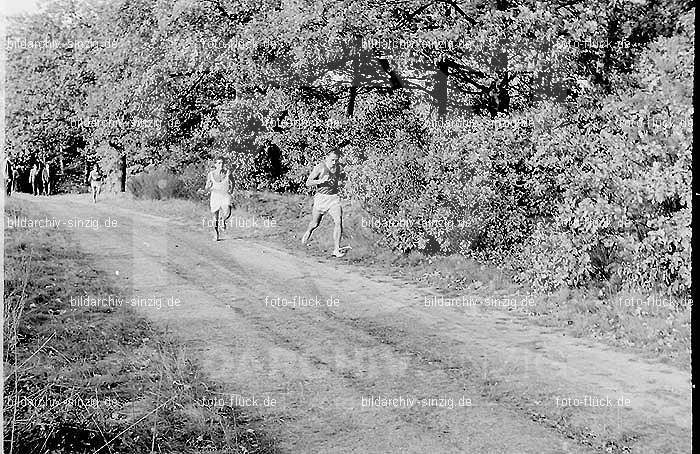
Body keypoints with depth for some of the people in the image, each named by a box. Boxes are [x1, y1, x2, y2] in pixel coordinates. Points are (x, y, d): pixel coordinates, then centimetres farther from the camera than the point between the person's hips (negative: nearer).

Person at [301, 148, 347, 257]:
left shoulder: (337, 167, 4)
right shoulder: (320, 167, -11)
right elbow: (308, 183, -12)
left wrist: (342, 176, 2)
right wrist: (320, 181, -28)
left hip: (334, 197, 3)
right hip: (321, 198, -3)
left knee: (338, 221, -15)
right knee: (315, 224, 8)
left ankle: (336, 250, -13)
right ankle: (308, 232, 46)